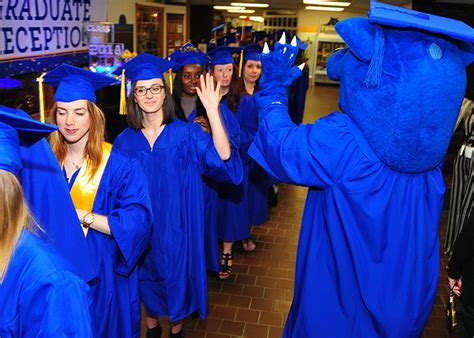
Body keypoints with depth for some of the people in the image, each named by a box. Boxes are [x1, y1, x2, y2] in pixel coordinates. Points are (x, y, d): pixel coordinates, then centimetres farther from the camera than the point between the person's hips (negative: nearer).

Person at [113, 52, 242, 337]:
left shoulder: (187, 134, -12)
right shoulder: (125, 142, -4)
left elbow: (222, 156, -29)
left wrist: (213, 111, -39)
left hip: (177, 226, -2)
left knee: (177, 276, 13)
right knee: (147, 275, 18)